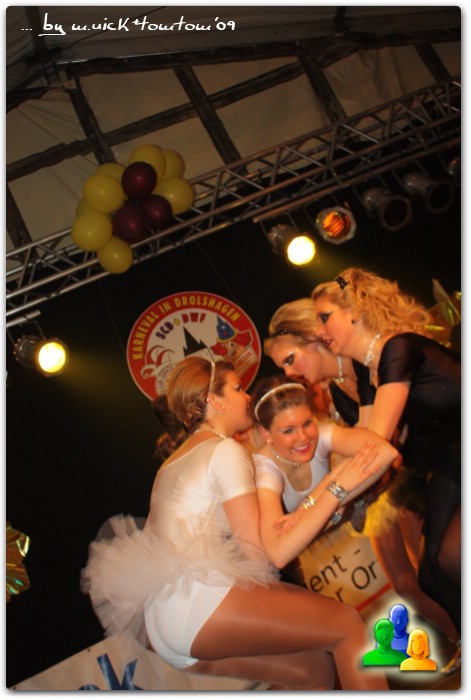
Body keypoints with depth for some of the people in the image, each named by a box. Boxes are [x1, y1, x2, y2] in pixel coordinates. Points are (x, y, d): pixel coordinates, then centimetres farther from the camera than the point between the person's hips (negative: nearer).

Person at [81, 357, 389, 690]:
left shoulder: (178, 457, 25)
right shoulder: (226, 450, -2)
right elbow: (259, 551, -10)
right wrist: (336, 490, -9)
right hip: (194, 599, -9)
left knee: (315, 669, 5)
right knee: (346, 623, -11)